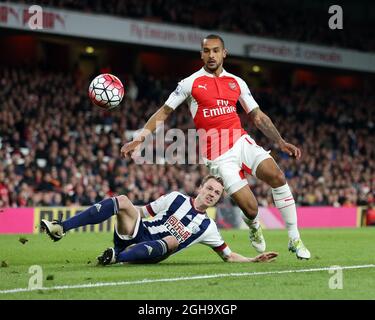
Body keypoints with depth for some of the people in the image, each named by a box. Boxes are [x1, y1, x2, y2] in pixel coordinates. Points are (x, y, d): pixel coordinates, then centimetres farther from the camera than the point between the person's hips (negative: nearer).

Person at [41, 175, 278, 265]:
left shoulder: (207, 227, 13)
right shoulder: (177, 199, 11)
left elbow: (229, 256, 17)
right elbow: (142, 212, 13)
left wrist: (255, 260, 3)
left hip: (150, 252, 0)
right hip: (135, 234, 0)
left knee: (170, 243, -36)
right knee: (121, 201, -26)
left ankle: (118, 257, -55)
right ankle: (61, 228, -37)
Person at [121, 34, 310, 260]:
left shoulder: (237, 82, 12)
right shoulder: (191, 83, 3)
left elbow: (258, 117, 16)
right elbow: (164, 112, 6)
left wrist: (281, 142, 7)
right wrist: (139, 139, -3)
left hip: (241, 140, 3)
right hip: (218, 154, -3)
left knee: (277, 176, -21)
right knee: (250, 209, -13)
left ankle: (295, 240, -9)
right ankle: (253, 225, 27)